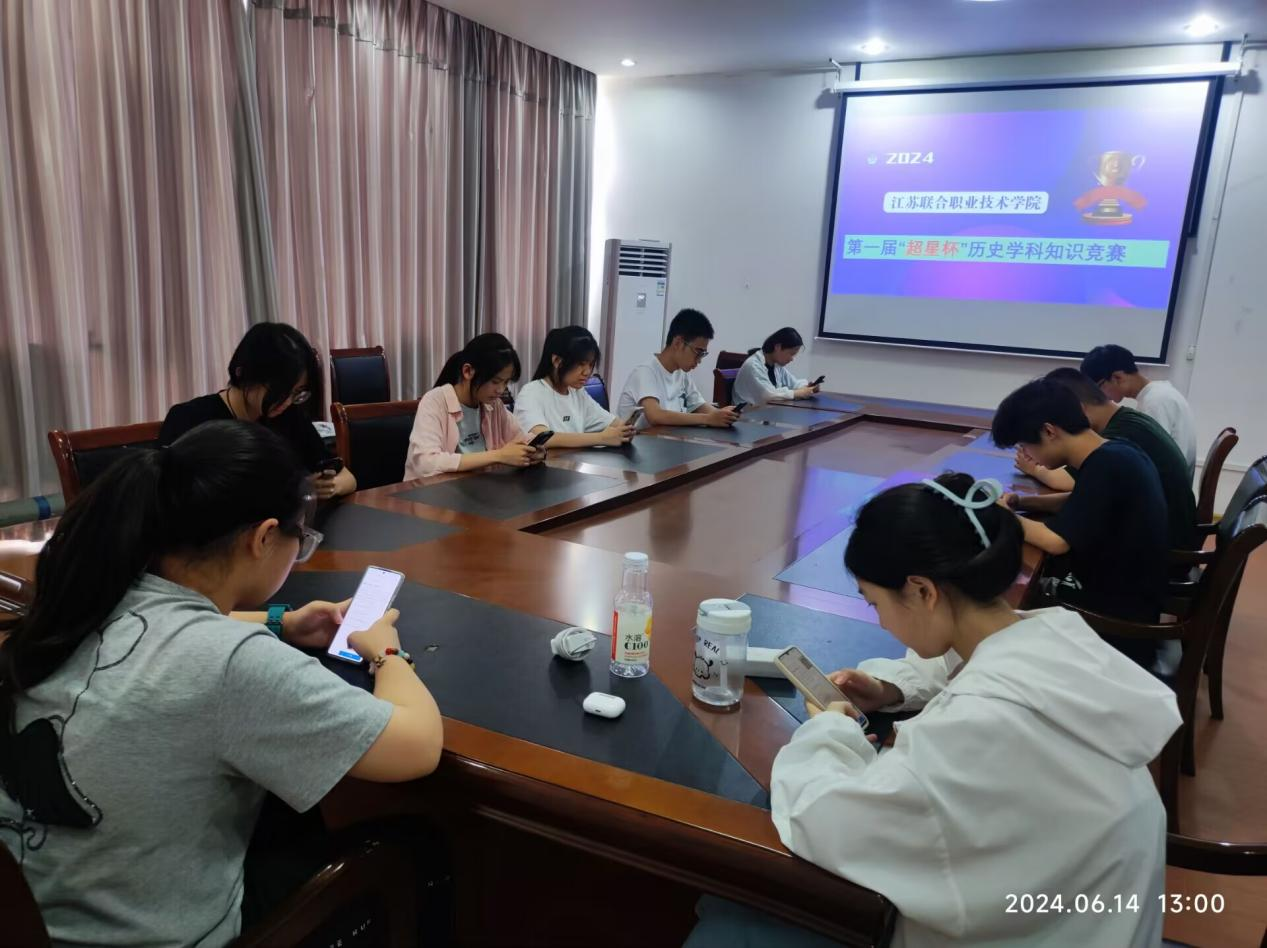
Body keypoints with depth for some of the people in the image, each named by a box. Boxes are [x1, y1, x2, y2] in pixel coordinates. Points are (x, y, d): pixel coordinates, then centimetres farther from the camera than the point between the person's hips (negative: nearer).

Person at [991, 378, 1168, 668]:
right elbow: (1079, 503, 18)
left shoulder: (1108, 466, -24)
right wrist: (1021, 502, 4)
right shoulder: (1116, 453, 1)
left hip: (1118, 621, -8)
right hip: (1122, 591, 8)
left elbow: (1056, 540, -26)